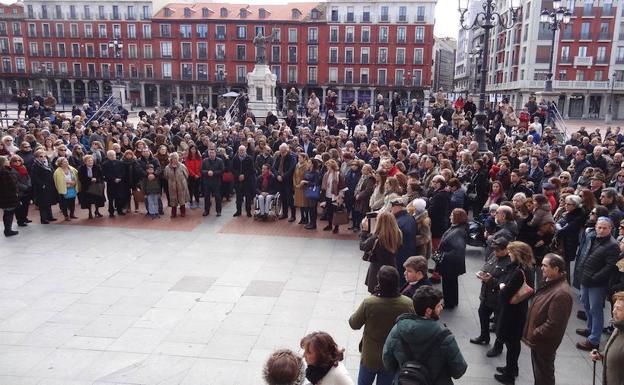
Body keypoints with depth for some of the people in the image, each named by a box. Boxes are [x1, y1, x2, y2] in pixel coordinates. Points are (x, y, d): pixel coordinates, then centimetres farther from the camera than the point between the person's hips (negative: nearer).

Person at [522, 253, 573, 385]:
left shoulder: (561, 293, -30)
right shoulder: (550, 283, 1)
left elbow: (553, 324, -29)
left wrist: (533, 335, -18)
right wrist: (532, 334, 11)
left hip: (544, 343, -9)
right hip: (537, 339, 9)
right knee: (538, 371, 25)